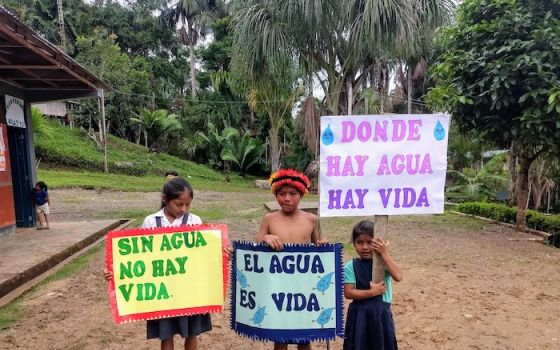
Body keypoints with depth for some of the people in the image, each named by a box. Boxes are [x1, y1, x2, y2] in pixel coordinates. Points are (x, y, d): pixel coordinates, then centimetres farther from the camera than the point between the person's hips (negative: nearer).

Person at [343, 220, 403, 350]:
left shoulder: (383, 261, -3)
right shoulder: (351, 266, -6)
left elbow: (398, 277, -22)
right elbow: (348, 293, -11)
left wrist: (385, 254, -23)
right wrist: (372, 292, -18)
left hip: (381, 312, 1)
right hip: (359, 314, -1)